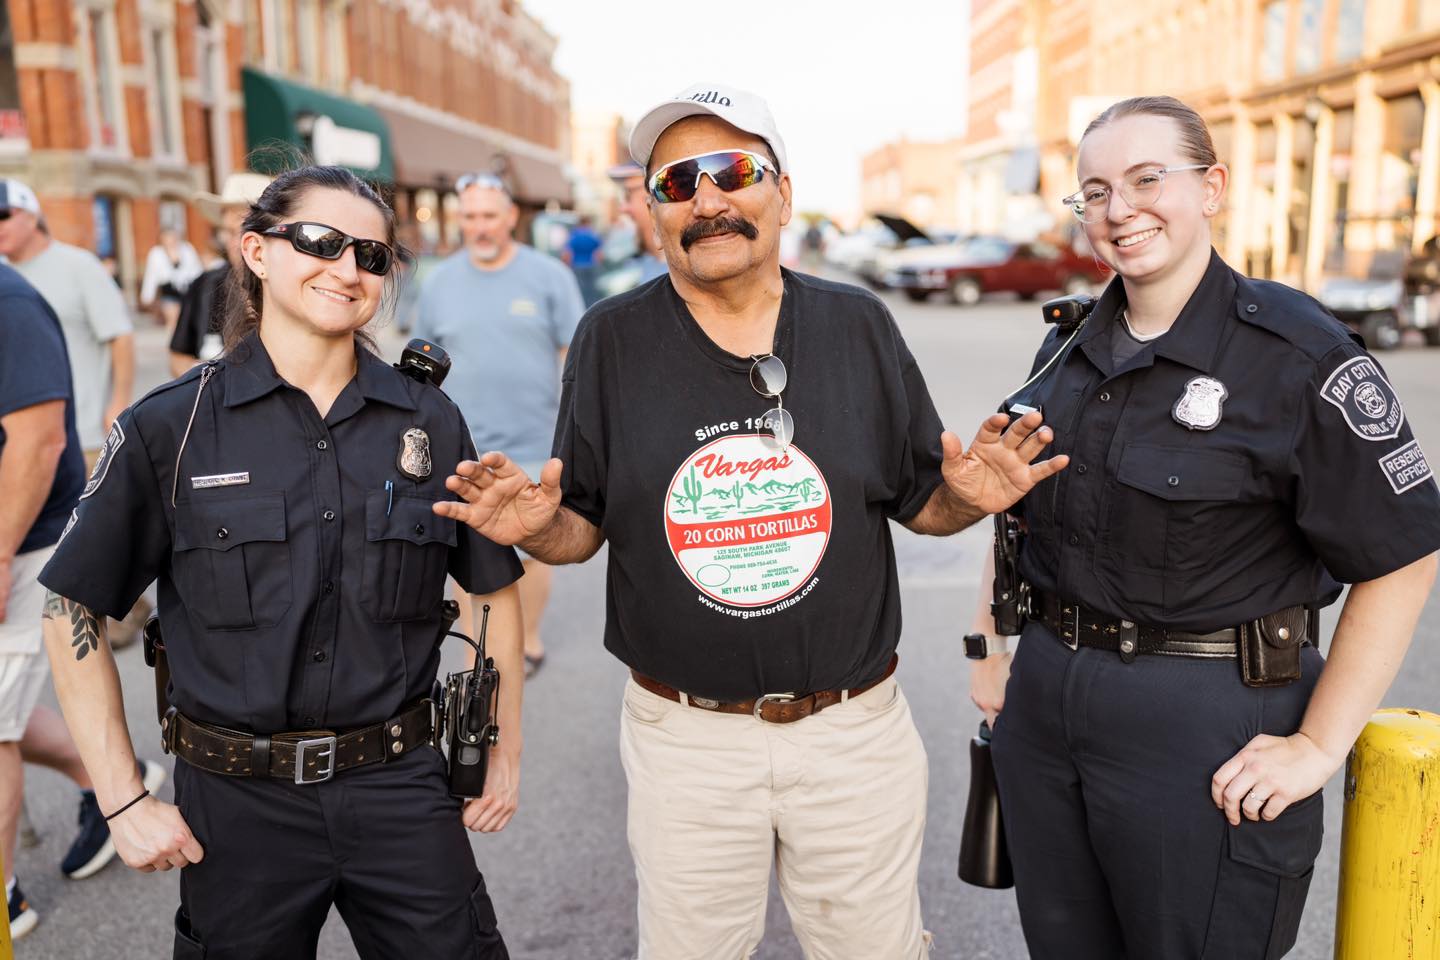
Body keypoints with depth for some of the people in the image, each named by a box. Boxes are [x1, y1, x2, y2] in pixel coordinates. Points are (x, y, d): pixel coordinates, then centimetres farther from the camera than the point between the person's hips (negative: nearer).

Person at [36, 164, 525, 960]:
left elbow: (494, 587, 8)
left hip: (399, 787, 1)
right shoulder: (169, 427, -6)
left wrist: (506, 749, 6)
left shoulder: (429, 423, -1)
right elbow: (73, 610, -1)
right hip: (236, 803, -1)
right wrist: (123, 800, -4)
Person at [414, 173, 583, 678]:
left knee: (529, 552, 13)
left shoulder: (548, 275, -4)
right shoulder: (440, 281, 4)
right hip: (462, 450, 2)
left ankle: (529, 640, 35)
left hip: (531, 446, -2)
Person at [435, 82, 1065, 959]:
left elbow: (919, 503, 5)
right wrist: (535, 529, -20)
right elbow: (585, 529, 1)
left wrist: (971, 497, -17)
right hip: (684, 733, 0)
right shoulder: (613, 340, -4)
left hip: (853, 728, 1)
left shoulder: (859, 326, -2)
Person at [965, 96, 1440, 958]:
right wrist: (996, 650, 11)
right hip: (1044, 701, 6)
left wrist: (1319, 745, -13)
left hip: (1207, 724, -5)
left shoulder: (1300, 355, -12)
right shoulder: (1068, 350, 6)